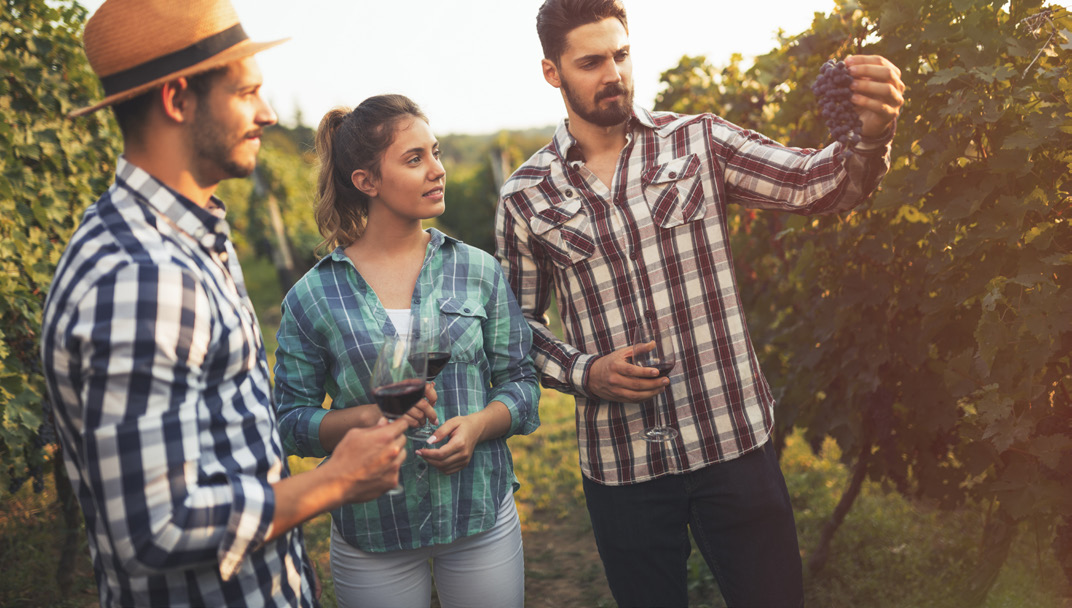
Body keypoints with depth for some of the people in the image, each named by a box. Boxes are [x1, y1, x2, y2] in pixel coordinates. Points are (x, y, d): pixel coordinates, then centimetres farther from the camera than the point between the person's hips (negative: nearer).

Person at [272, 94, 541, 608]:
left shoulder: (480, 271, 1)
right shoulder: (313, 297, -4)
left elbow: (520, 382, 4)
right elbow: (292, 421, -2)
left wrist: (478, 425, -15)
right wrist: (368, 418, -18)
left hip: (483, 517, 2)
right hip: (371, 533, -1)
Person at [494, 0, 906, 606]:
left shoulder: (699, 142, 0)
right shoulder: (526, 199, 2)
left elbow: (818, 184, -11)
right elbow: (521, 323, 8)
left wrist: (871, 136, -32)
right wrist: (586, 373, -9)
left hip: (735, 444, 0)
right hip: (619, 463, 1)